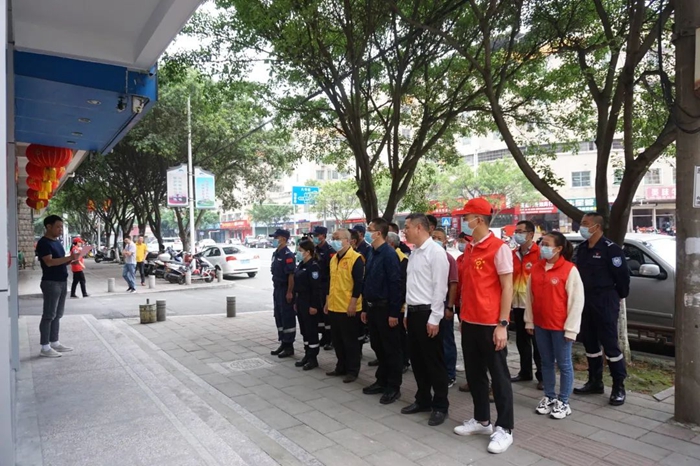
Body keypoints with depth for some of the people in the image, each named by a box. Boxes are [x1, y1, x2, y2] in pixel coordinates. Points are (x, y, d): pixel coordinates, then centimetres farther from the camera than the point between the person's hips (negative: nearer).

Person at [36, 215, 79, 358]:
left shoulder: (57, 242, 16)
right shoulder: (43, 243, -11)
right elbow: (49, 262, -22)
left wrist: (72, 259, 4)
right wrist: (69, 258, -25)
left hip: (62, 282, 9)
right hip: (51, 283, -9)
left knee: (57, 315, 13)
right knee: (49, 315, -5)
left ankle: (55, 343, 20)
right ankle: (45, 347, 1)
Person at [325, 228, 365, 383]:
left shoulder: (356, 258, -12)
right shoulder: (334, 259, 13)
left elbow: (359, 283, -16)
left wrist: (353, 303, -19)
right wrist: (327, 302, 17)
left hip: (348, 308, -8)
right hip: (334, 307, 8)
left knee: (350, 340, 3)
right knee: (337, 340, 15)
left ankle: (352, 370, 15)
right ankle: (341, 367, 28)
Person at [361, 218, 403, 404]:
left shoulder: (389, 254, -16)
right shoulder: (371, 253, 10)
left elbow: (395, 284, -18)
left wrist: (394, 312, -19)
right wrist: (365, 308, 15)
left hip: (385, 308, -8)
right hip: (372, 307, 8)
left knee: (391, 349, 4)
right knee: (378, 347, 17)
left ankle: (394, 387, 15)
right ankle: (382, 381, 30)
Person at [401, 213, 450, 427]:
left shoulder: (436, 251, -14)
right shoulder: (414, 253, 12)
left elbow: (440, 287, -17)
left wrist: (434, 318, -18)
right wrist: (407, 312, 15)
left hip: (427, 313, -8)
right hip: (413, 312, 9)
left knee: (434, 361, 3)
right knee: (417, 359, 16)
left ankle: (440, 405, 17)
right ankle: (423, 400, 30)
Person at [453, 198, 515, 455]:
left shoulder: (499, 248, -12)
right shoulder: (469, 249, 10)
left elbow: (507, 287, -14)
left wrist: (503, 324, -17)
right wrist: (464, 317, 13)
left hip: (490, 324, -8)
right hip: (469, 323, 8)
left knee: (499, 376, 5)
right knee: (474, 374, 16)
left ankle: (504, 429, 17)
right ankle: (481, 420, 31)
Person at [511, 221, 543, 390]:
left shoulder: (539, 253, -10)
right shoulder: (513, 254, 9)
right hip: (517, 304, 7)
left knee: (537, 341, 3)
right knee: (521, 340, 16)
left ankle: (542, 375, 15)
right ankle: (525, 372, 29)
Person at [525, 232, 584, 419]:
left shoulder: (569, 269, -12)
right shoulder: (536, 268, 4)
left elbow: (577, 300, -11)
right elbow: (529, 296, 9)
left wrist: (570, 328, -12)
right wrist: (529, 321, 7)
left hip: (560, 326, -5)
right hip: (540, 324, 5)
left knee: (564, 364, 7)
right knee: (546, 362, 15)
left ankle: (563, 402, 19)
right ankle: (549, 398, 28)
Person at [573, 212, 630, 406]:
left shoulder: (610, 249, -13)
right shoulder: (581, 248, 10)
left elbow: (622, 275, -10)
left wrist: (620, 296, 1)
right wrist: (582, 295, 14)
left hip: (605, 301, -7)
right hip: (586, 300, 8)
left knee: (610, 343, -3)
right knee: (589, 342, 13)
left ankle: (619, 387, 8)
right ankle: (595, 382, 25)